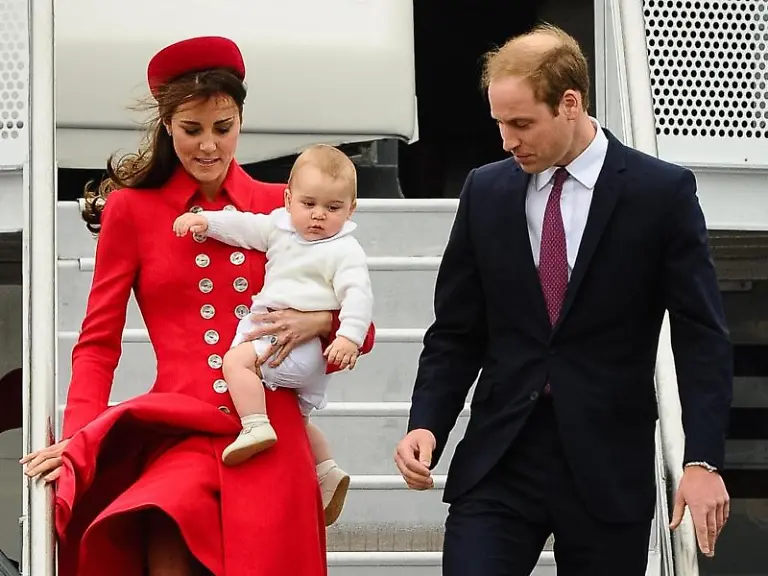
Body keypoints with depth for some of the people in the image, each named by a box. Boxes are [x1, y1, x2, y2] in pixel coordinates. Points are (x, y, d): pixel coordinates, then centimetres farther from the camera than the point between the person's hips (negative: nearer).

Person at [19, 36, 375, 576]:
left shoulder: (280, 207, 12)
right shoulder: (131, 209, 8)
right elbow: (98, 343, 9)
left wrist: (319, 322, -7)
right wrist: (79, 438, -5)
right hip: (180, 430, -2)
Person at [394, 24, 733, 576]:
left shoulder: (663, 192, -3)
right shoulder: (485, 192, 6)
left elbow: (702, 337, -5)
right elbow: (456, 332, 10)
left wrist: (703, 460, -15)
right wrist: (426, 425, -6)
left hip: (608, 467, -2)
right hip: (498, 461, 2)